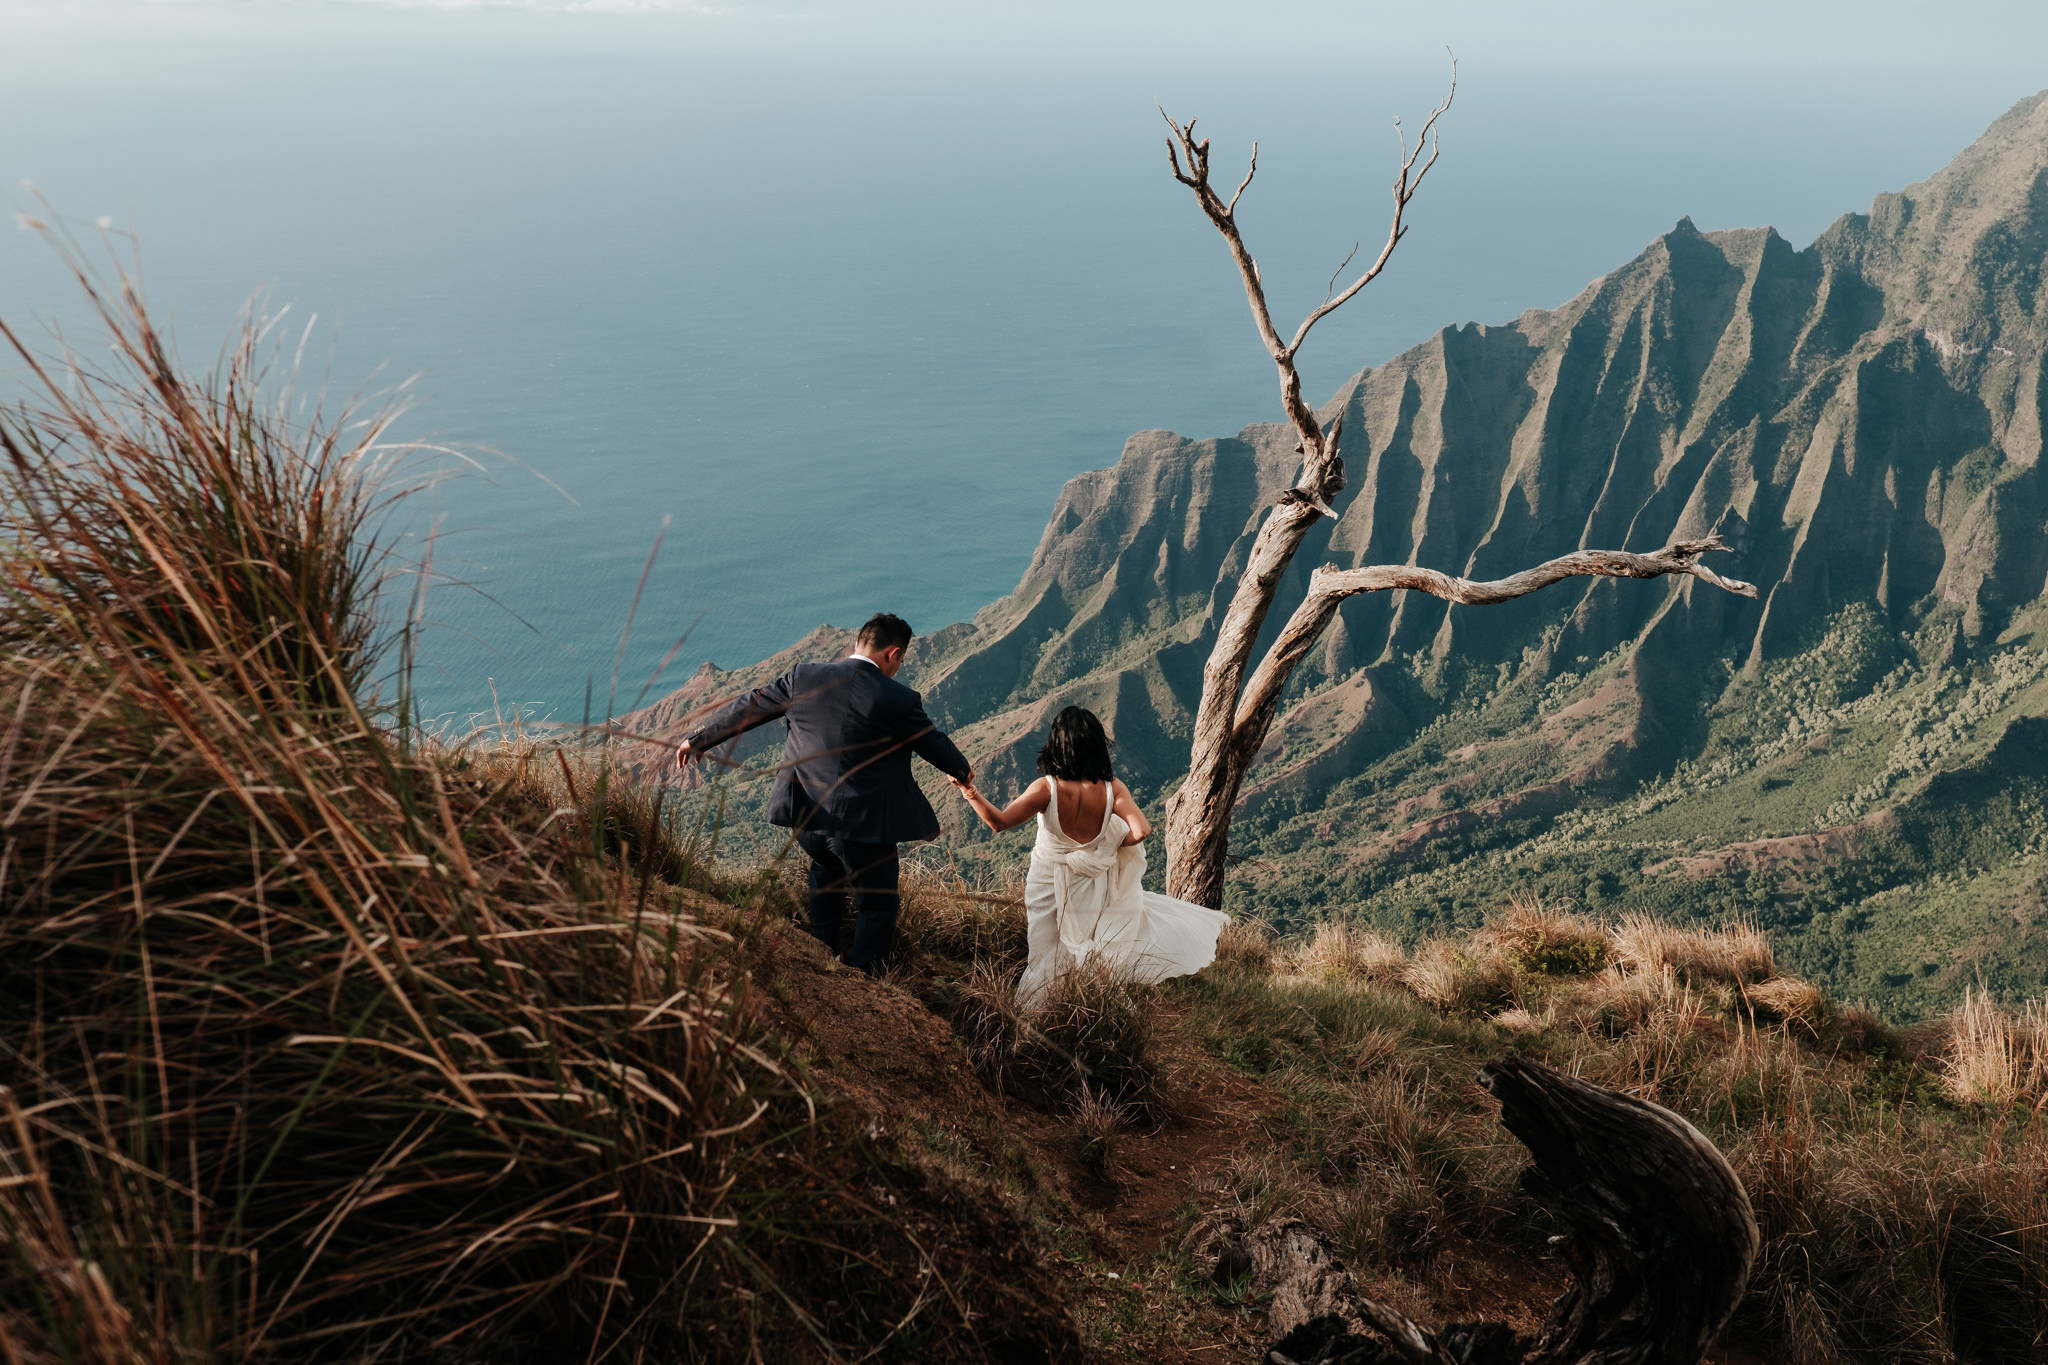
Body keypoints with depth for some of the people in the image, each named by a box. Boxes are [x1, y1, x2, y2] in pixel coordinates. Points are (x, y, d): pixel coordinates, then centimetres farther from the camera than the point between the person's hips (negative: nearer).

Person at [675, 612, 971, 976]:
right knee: (877, 906, 13)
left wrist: (697, 738, 22)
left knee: (827, 870, 34)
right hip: (862, 822, -5)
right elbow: (933, 744, 5)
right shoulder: (899, 701, -12)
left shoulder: (803, 678, -2)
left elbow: (746, 709, 8)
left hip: (805, 816, 5)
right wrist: (962, 770, 27)